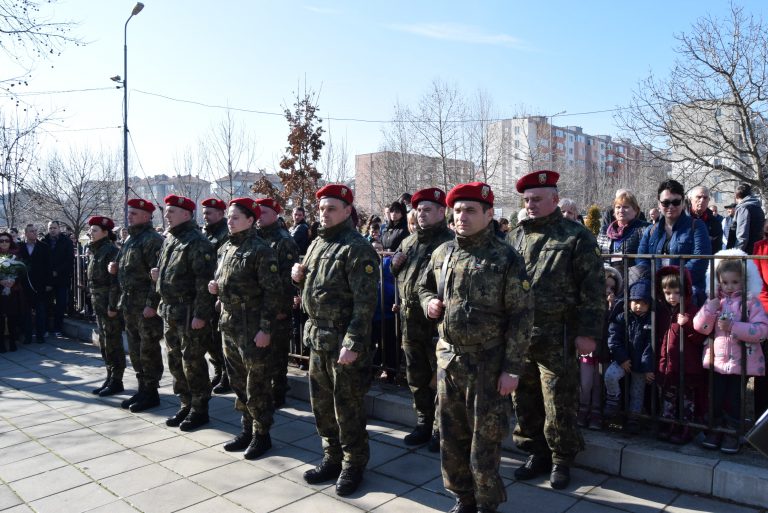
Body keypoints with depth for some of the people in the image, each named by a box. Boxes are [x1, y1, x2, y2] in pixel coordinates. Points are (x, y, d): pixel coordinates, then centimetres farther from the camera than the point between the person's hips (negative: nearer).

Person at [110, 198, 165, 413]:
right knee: (135, 349, 15)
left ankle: (151, 393, 11)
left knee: (148, 350, 0)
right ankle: (142, 389, 26)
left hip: (146, 305, -9)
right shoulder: (129, 239, 16)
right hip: (129, 304, 9)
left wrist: (152, 304, -22)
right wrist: (116, 267, 4)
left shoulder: (152, 240, -13)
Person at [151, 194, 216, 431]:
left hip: (190, 312, -9)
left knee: (192, 361, -1)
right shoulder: (169, 240, 14)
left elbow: (204, 281, -20)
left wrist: (200, 314, -22)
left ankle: (199, 409, 13)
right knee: (175, 361, 15)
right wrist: (159, 274, 7)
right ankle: (186, 405, 28)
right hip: (169, 311, 9)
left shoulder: (197, 242, -14)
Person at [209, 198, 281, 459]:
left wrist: (265, 328, -20)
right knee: (238, 381, 16)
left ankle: (261, 435, 17)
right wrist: (215, 287, 1)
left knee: (256, 384, 2)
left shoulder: (260, 249, -13)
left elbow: (273, 291, -17)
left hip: (253, 328, -8)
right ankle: (247, 429, 30)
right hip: (229, 326, 8)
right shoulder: (225, 248, 12)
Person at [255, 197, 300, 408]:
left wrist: (284, 307, -17)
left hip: (276, 309, -6)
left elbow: (288, 277, -14)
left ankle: (277, 396, 16)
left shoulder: (283, 241, -9)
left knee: (276, 354, 4)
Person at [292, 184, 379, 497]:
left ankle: (353, 465, 23)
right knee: (321, 403, 17)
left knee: (347, 406, 5)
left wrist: (353, 344, -24)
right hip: (317, 338, 8)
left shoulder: (357, 249, -15)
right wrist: (299, 277, 1)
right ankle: (332, 458, 34)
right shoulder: (317, 244, 12)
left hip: (343, 341, -8)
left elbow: (365, 302, -20)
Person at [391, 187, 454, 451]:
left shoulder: (450, 241, -10)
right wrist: (395, 265, 4)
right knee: (416, 378, 17)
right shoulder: (408, 242, 13)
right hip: (410, 320, 7)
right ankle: (424, 424, 33)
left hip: (438, 322, -7)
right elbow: (398, 276, 24)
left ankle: (441, 429, 21)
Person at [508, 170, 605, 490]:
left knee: (558, 402, 5)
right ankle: (537, 454, 32)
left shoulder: (577, 236, -4)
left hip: (557, 335, -5)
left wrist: (589, 332, -12)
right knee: (525, 399, 14)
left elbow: (593, 287, -7)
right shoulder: (515, 236, 11)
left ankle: (561, 460, 25)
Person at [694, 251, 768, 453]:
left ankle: (733, 433, 25)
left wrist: (733, 327, -24)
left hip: (740, 362, -3)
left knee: (734, 400, 9)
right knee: (715, 398, 12)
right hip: (716, 360, 3)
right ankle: (715, 430, 27)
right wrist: (709, 309, -18)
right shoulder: (714, 302, 4)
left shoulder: (751, 303, -7)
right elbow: (700, 327, -4)